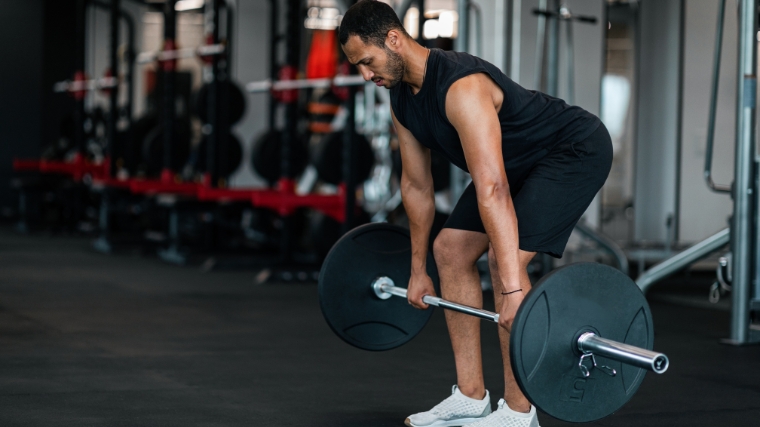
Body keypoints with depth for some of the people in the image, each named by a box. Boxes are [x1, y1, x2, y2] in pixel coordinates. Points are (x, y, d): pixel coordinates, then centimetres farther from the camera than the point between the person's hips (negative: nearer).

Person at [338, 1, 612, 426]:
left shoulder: (461, 87, -35)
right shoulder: (402, 99, -5)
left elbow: (492, 191, -42)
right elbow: (417, 186, 7)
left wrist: (513, 290, -46)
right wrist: (418, 271, 13)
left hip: (576, 150, -10)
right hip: (522, 161, 10)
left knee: (506, 259, -23)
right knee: (450, 250, 5)